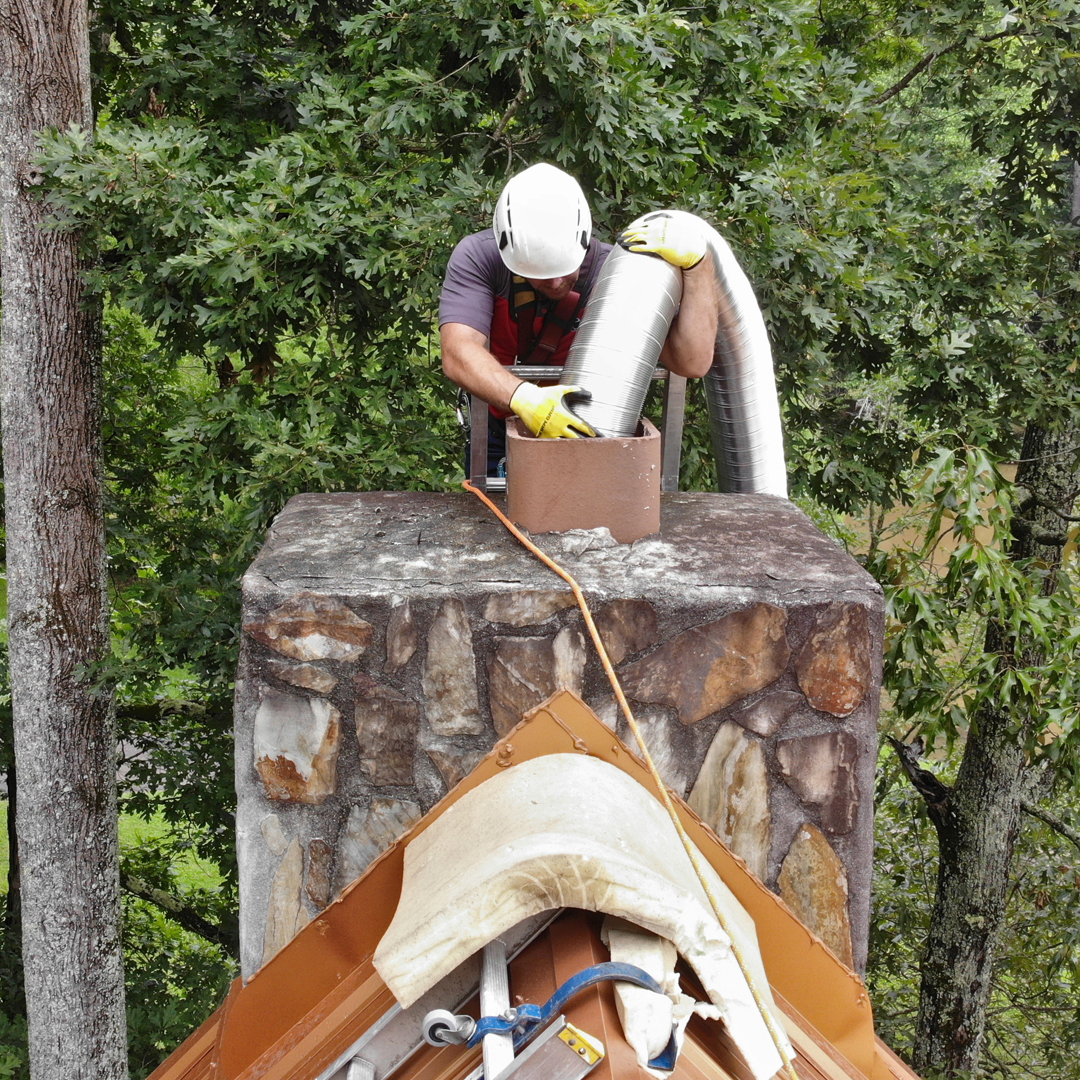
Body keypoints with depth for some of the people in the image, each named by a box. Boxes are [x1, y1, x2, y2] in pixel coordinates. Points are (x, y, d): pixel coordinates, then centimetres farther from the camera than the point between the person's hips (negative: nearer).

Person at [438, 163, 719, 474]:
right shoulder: (477, 257, -24)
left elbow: (692, 363, -30)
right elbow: (458, 355, -38)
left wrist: (696, 260, -38)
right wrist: (525, 399, -55)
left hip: (584, 433, 0)